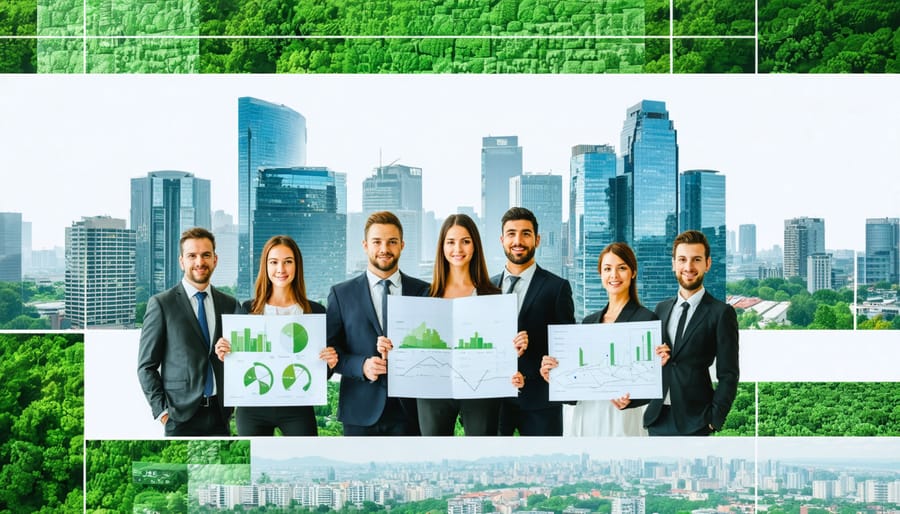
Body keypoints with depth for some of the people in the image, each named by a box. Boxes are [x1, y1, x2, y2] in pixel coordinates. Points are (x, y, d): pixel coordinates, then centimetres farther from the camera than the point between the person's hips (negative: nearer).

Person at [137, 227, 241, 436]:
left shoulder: (230, 305, 10)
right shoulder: (161, 304, -1)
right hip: (182, 417, -3)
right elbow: (146, 366, -1)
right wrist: (162, 410, -8)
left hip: (220, 413, 3)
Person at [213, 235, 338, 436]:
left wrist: (330, 363, -16)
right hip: (253, 407, 1)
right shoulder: (248, 309, 2)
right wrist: (224, 355, -14)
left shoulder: (315, 311, 2)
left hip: (298, 406, 0)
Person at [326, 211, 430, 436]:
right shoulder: (341, 294, 6)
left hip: (409, 408, 0)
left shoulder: (423, 292, 7)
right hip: (361, 410, 0)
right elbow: (330, 350, 5)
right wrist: (361, 366, -13)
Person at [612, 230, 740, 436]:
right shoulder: (662, 309, 13)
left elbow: (728, 375, -4)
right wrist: (630, 398, 3)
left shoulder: (721, 313, -3)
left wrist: (714, 419, -11)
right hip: (657, 419, 4)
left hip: (694, 421, -4)